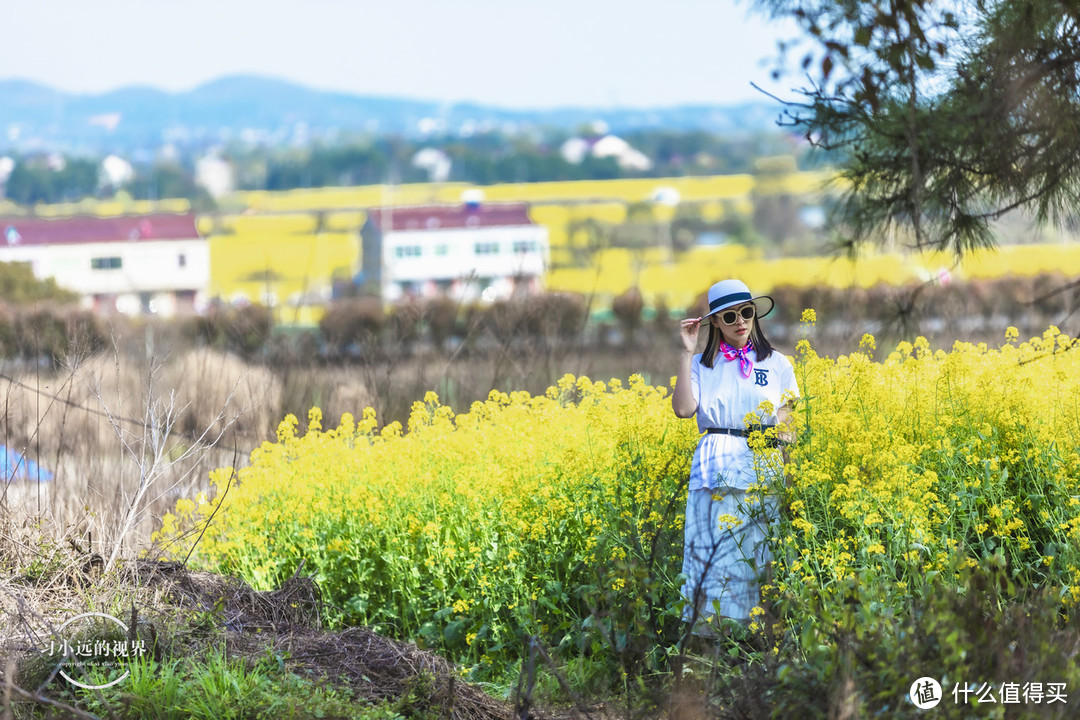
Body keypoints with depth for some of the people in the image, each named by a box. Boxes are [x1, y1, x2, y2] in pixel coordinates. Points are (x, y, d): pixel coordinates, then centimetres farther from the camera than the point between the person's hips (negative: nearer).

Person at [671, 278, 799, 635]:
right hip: (716, 472, 0)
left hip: (764, 471, 0)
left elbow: (786, 428, 8)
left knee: (762, 557, -4)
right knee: (714, 555, -5)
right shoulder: (702, 365, 8)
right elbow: (683, 408, -9)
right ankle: (707, 639, -4)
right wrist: (687, 352, -7)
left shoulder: (777, 365, 9)